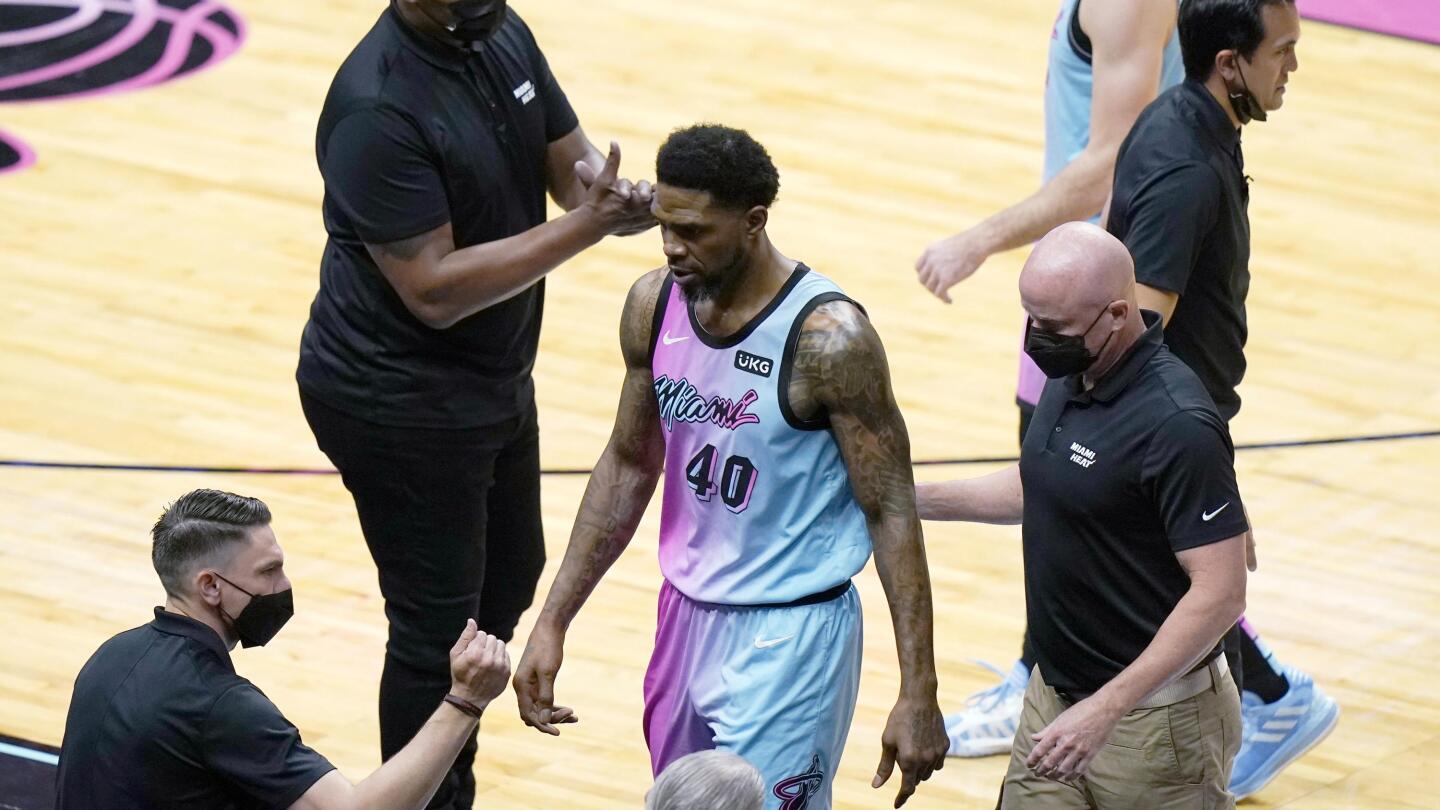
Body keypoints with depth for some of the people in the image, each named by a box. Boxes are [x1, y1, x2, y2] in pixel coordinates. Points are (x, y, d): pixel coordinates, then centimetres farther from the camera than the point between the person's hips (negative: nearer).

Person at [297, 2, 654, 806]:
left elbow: (570, 157, 3)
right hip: (401, 404, -9)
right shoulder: (379, 108, -29)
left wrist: (609, 190, -22)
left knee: (507, 590, 22)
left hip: (497, 379, 9)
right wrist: (586, 226, -31)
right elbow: (435, 290, -29)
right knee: (438, 629, 2)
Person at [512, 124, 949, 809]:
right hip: (685, 616, 7)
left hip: (790, 639, -7)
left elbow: (891, 513, -16)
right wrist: (553, 622, 10)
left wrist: (918, 694, -19)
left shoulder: (828, 339, -20)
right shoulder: (653, 304, -2)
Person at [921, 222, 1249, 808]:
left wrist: (1105, 709, -27)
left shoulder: (1176, 425, -25)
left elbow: (1219, 592, -25)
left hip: (1153, 719, -8)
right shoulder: (1068, 379, 3)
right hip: (1052, 696, 8)